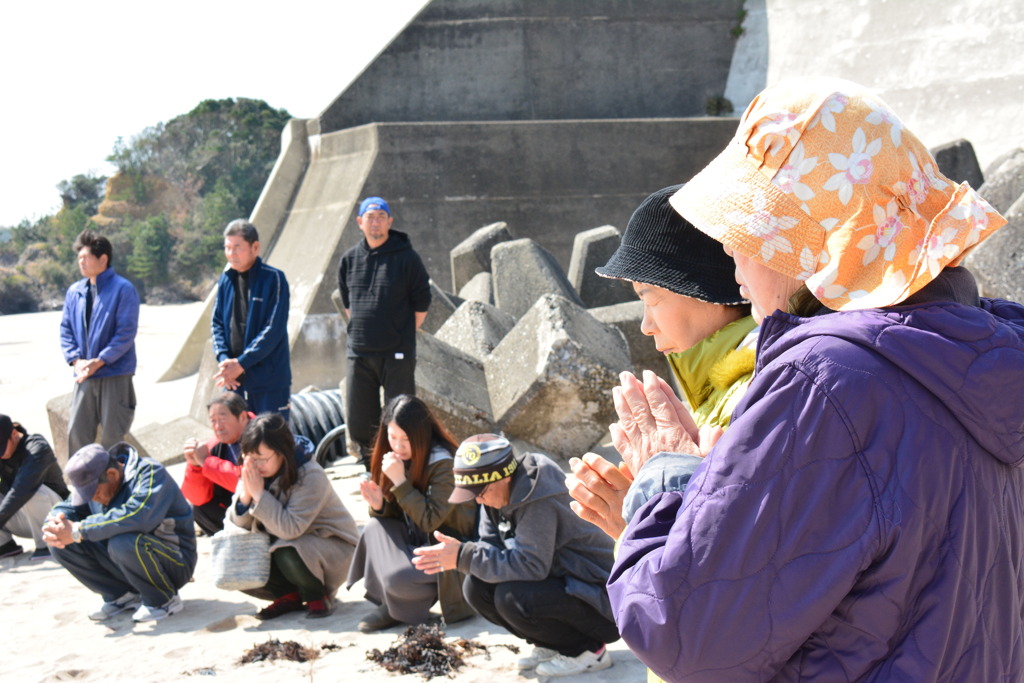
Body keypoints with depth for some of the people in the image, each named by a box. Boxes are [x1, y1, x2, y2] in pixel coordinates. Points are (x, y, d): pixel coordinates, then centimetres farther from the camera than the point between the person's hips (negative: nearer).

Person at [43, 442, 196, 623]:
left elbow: (137, 516, -37)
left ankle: (164, 600, -12)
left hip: (174, 562, -7)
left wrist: (77, 531, -35)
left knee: (123, 544, -38)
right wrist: (55, 527, -24)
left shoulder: (150, 473, -21)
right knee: (61, 545, -8)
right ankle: (123, 596, 3)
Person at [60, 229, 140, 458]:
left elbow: (126, 333, -11)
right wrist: (76, 360, -4)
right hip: (83, 377, 5)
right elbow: (66, 329, 12)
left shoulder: (123, 289, -6)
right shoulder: (74, 291, 10)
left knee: (113, 436, 2)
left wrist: (99, 361, -15)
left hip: (115, 376, -5)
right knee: (76, 433, 4)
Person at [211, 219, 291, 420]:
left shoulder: (273, 279, -8)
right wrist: (224, 359, -8)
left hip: (270, 380, -5)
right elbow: (217, 323, 9)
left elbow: (273, 330, -14)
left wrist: (241, 363, -17)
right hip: (233, 380, 5)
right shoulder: (226, 279, 8)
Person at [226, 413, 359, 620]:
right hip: (282, 546, 7)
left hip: (334, 547, -7)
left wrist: (259, 493, -33)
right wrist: (245, 495, -26)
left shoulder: (311, 476, -25)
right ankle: (291, 596, 7)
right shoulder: (252, 473, -6)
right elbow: (237, 525, -7)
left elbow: (291, 529, -35)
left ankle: (317, 597, -6)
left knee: (288, 554, -36)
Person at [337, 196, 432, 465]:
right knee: (358, 420, 8)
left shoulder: (407, 258, -5)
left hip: (397, 354, -4)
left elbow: (421, 304, 1)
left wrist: (402, 335, 4)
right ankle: (368, 464, 22)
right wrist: (361, 330, 14)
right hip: (358, 352, 4)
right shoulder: (349, 259, 8)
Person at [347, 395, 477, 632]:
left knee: (397, 579, -30)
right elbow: (392, 514, 7)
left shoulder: (444, 464, -21)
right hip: (419, 542, 8)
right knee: (374, 527, -16)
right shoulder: (400, 459, 1)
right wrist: (378, 504, -16)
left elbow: (429, 521, -24)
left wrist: (400, 481, -29)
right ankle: (388, 605, -9)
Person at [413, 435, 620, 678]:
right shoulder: (495, 493, 0)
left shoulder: (538, 498, -27)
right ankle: (550, 646, 8)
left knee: (511, 597, -29)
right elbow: (491, 546, 2)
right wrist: (458, 552, -20)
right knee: (475, 588, -6)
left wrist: (465, 557, -30)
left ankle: (589, 650, -8)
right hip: (556, 582, 9)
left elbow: (531, 564, -31)